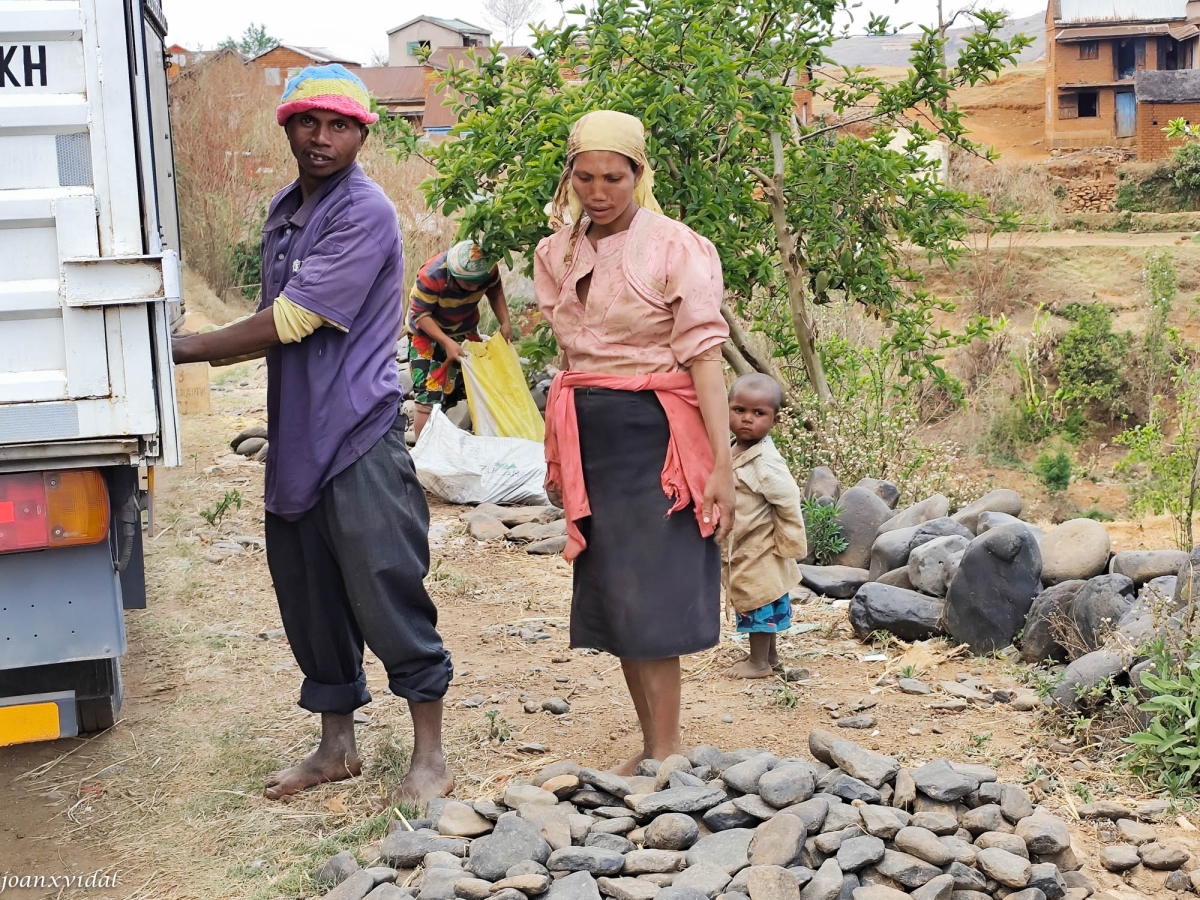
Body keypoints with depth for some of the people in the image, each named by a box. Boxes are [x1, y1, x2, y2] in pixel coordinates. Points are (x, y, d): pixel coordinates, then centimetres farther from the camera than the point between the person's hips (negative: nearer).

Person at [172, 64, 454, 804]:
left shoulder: (365, 214, -13)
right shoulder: (284, 212, 14)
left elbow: (291, 321, -18)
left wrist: (186, 348, -11)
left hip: (359, 436, -8)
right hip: (295, 437, 8)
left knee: (386, 595, -4)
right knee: (308, 597, 14)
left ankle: (430, 754, 10)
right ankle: (337, 747, 28)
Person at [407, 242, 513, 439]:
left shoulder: (489, 270, -23)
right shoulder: (431, 275, -36)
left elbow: (496, 293, -2)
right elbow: (420, 314, -27)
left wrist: (505, 323, -14)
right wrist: (446, 342, -35)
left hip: (465, 332, 5)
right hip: (427, 333, -5)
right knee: (428, 397, -11)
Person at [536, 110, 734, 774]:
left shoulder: (676, 248, -8)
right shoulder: (558, 254, 10)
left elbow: (703, 356, -12)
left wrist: (722, 463, -18)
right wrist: (557, 455, 13)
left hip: (654, 432, -6)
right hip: (587, 436, 6)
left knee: (647, 599, -7)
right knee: (609, 595, 8)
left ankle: (664, 755, 2)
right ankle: (652, 744, 20)